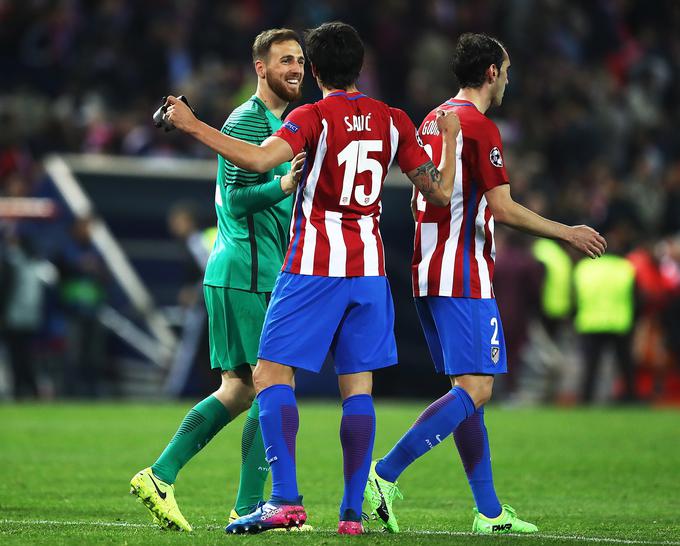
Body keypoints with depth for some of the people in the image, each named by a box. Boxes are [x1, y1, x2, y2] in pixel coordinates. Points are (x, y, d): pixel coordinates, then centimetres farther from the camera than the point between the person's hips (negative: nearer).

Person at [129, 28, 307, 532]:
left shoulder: (285, 123, 20)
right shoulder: (248, 122, -11)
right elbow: (235, 200, -19)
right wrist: (282, 187, -32)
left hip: (262, 276, 10)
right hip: (249, 276, -10)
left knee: (239, 390, 9)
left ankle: (160, 476, 10)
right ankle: (248, 508, -5)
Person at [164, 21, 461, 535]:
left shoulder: (314, 117, -8)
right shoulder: (393, 121, 7)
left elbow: (261, 159, -25)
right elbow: (439, 191, 8)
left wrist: (193, 125, -19)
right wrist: (450, 138, 26)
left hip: (314, 267, -5)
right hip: (370, 267, 5)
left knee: (272, 375, -3)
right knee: (358, 386, 6)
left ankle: (286, 499, -17)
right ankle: (353, 511, 0)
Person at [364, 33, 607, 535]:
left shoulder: (432, 122, 16)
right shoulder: (480, 127, -11)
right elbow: (503, 209, -16)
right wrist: (568, 234, -7)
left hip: (431, 274, 10)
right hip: (465, 280, -10)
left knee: (469, 389, 10)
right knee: (475, 390, -10)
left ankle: (489, 511, 11)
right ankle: (384, 474, -19)